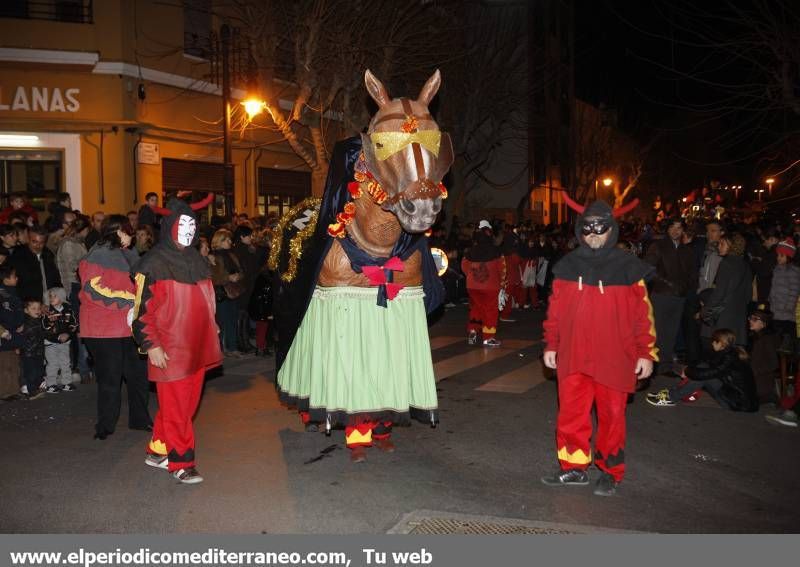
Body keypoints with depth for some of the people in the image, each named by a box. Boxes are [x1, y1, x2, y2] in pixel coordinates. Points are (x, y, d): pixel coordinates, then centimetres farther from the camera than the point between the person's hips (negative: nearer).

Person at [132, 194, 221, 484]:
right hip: (170, 350, -7)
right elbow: (141, 309, -11)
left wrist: (212, 333, 20)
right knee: (176, 408, 0)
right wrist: (151, 345, -15)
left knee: (186, 404, 13)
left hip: (197, 347, 7)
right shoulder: (153, 263, -9)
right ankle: (181, 463, 12)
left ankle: (157, 451, 29)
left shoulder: (197, 260, 13)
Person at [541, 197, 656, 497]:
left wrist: (646, 353, -5)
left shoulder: (628, 267, -4)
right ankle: (574, 467, 21)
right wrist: (550, 345, 9)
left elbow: (643, 313, -3)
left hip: (614, 359, -2)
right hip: (573, 357, 3)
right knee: (570, 414, 7)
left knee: (611, 415, 8)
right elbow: (555, 310, 9)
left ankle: (610, 472, 22)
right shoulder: (568, 265, 5)